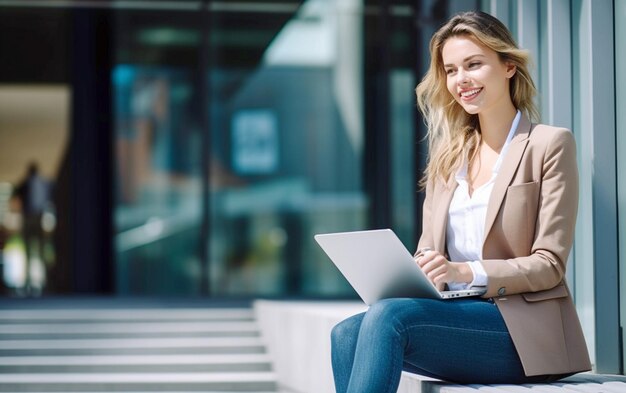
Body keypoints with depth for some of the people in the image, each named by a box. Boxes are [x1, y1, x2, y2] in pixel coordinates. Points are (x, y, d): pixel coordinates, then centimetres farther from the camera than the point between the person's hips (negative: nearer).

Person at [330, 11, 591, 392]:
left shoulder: (550, 145, 0)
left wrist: (467, 272, -21)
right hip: (456, 316, 6)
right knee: (347, 334, -24)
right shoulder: (448, 157, 19)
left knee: (388, 316, -30)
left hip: (524, 329, -5)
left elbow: (549, 264, -5)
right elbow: (428, 250, 16)